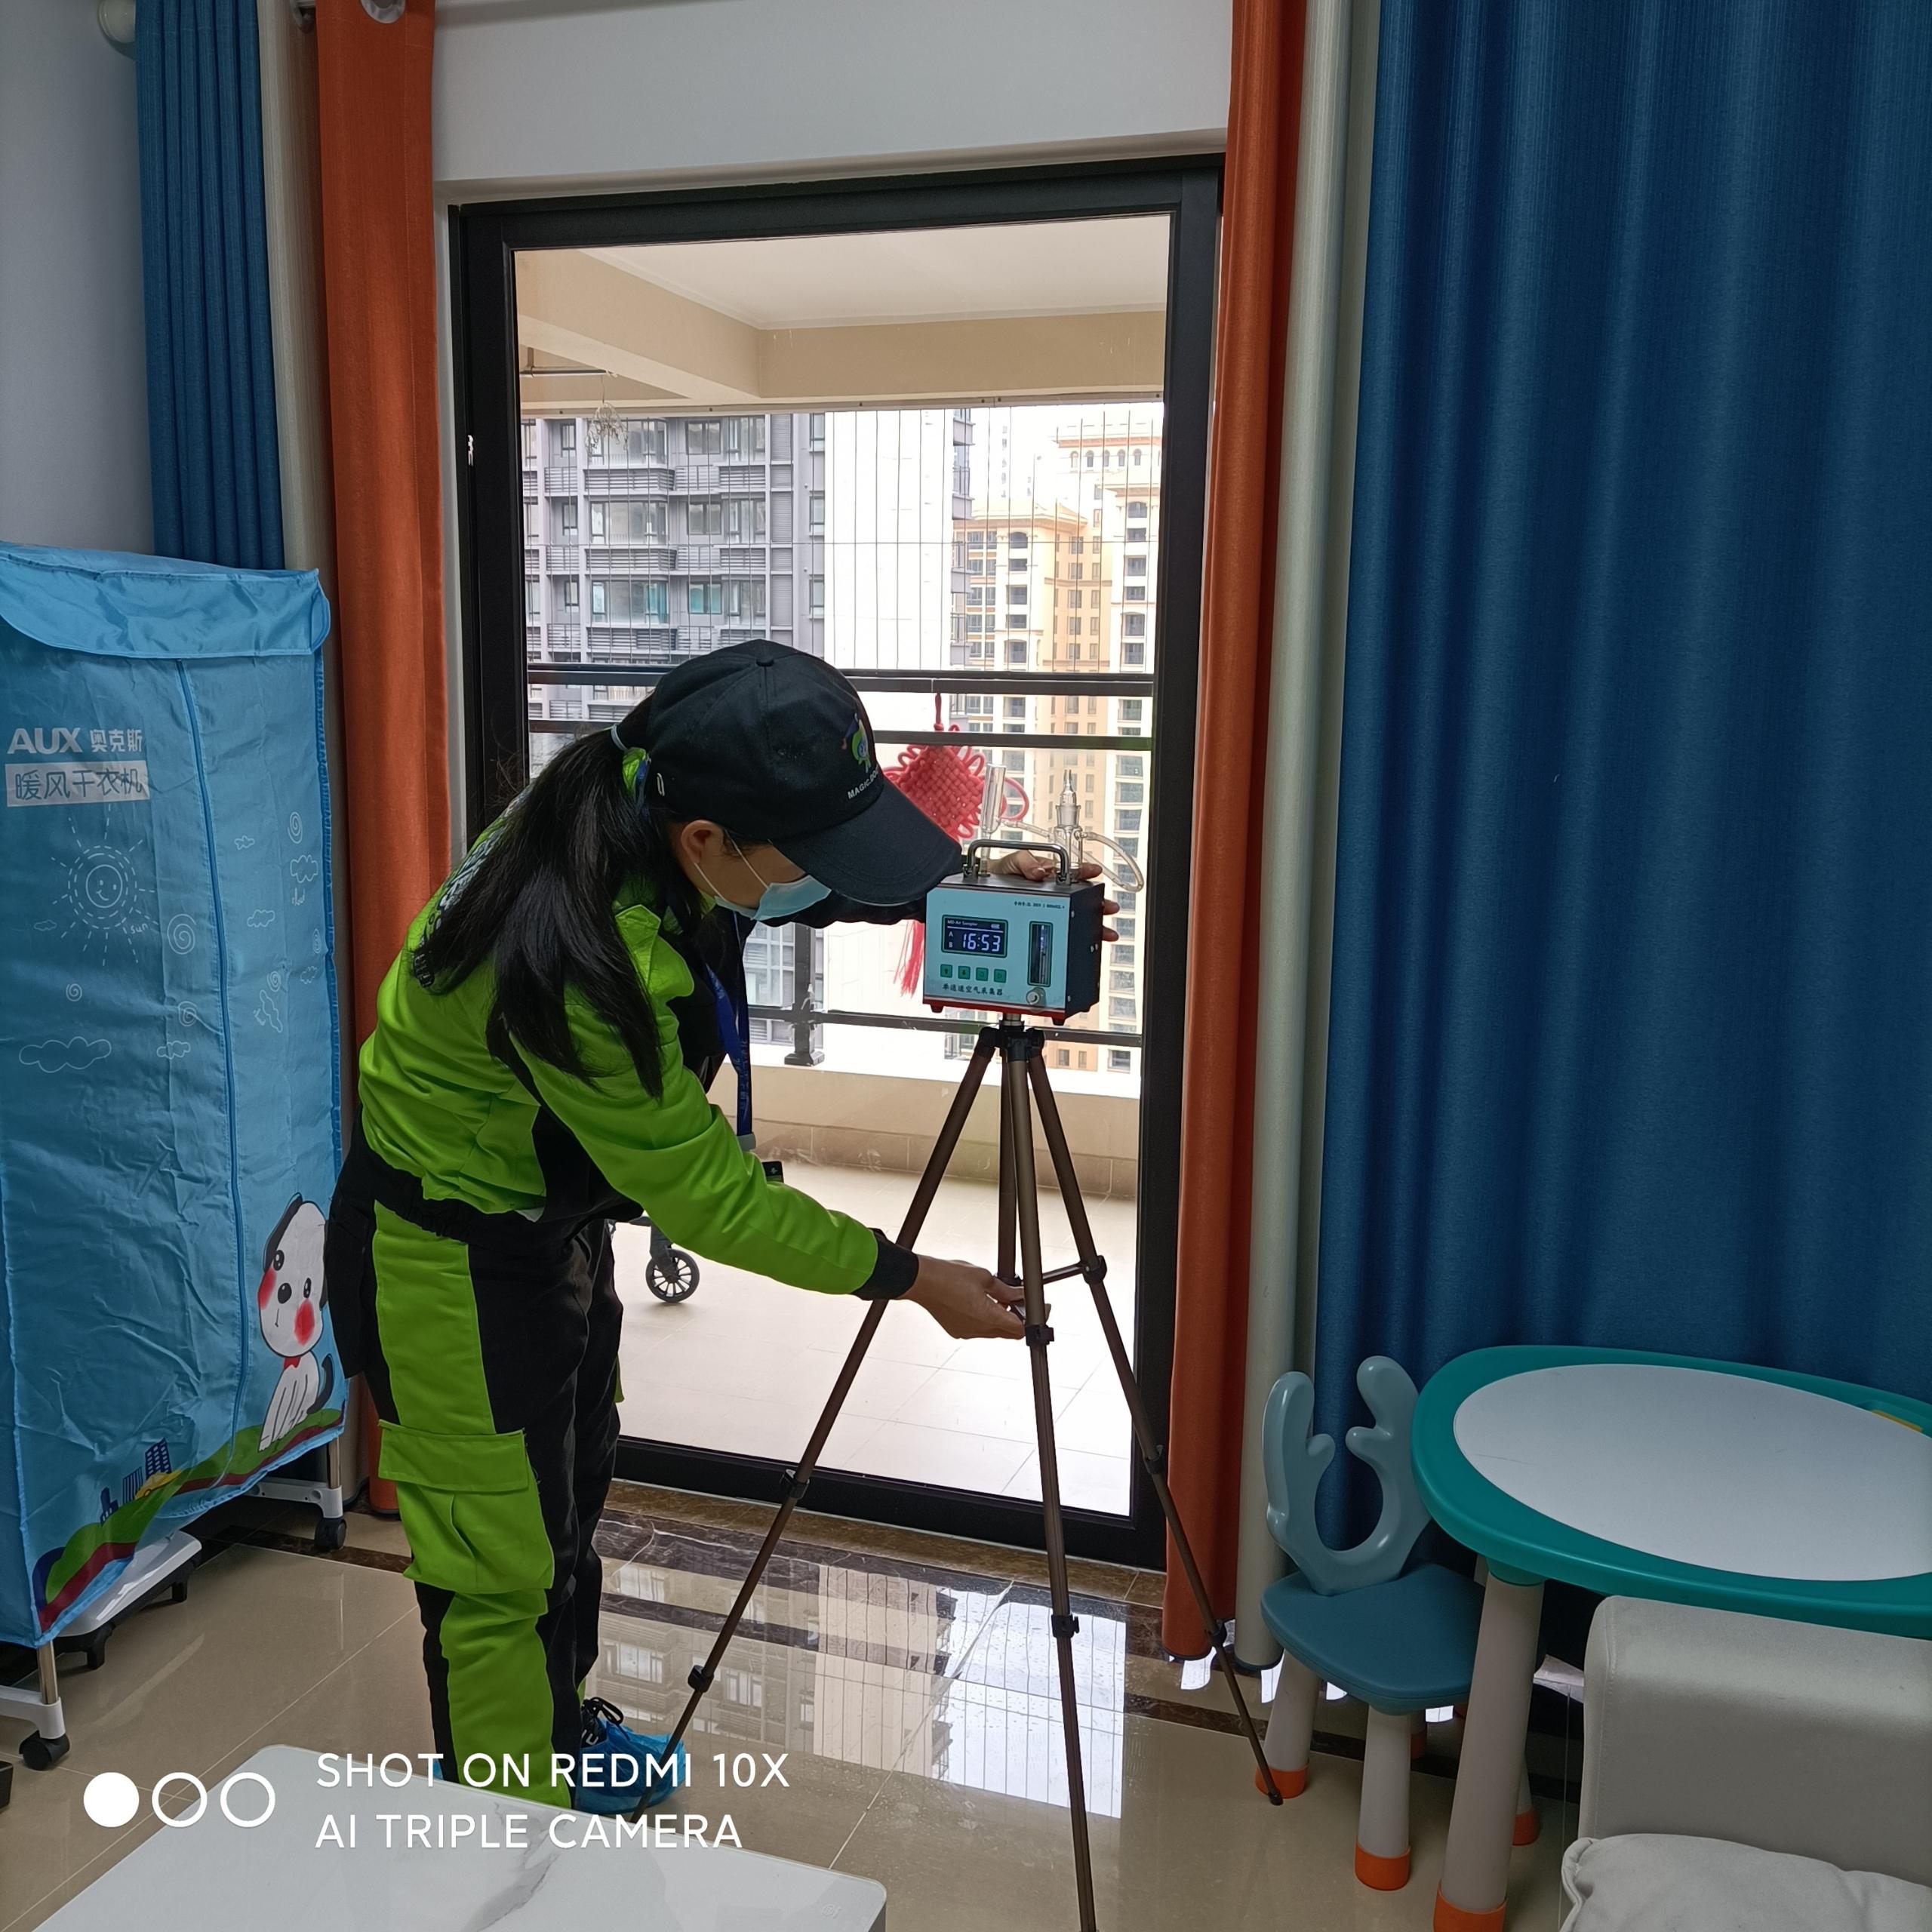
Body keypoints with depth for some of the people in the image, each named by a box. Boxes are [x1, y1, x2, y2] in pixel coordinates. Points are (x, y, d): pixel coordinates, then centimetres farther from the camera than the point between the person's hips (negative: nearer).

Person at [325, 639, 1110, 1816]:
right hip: (447, 1254, -9)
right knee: (503, 1563, 6)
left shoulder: (649, 798, -17)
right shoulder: (576, 959, -39)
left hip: (555, 1217, 9)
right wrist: (910, 1277, -20)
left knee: (572, 1492, 24)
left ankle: (563, 1741, 48)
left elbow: (844, 877, 4)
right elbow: (708, 1196, -28)